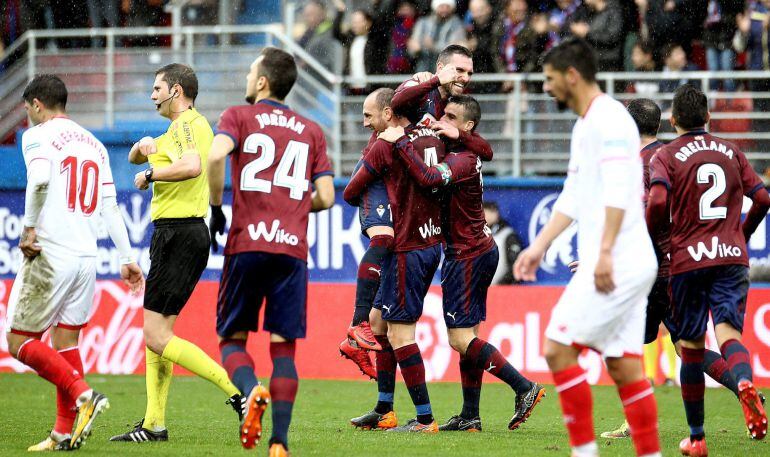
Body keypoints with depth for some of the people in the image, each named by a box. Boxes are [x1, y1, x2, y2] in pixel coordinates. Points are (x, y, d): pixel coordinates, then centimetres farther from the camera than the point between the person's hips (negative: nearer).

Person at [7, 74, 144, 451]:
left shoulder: (38, 136, -4)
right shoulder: (94, 144, 17)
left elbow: (39, 179, -24)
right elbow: (110, 207, 15)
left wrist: (29, 228, -14)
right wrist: (127, 258, 16)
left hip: (50, 254, -7)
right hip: (87, 257, 7)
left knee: (19, 341, -1)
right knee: (65, 342, 12)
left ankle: (83, 394, -17)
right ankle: (65, 432, 7)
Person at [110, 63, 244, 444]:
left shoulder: (189, 124, -12)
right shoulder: (178, 128, 21)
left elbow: (193, 166, -32)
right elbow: (134, 157, 30)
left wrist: (149, 174, -18)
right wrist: (144, 146, 7)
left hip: (179, 234, -11)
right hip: (173, 234, 11)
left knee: (157, 337, -12)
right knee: (155, 332, 12)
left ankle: (238, 391, -18)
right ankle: (154, 424, 13)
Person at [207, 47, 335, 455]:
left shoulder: (238, 116, 7)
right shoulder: (311, 131, 16)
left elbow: (216, 155, -14)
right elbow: (325, 197, 10)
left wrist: (216, 208, -2)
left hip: (247, 245, -2)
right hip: (292, 249, 2)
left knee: (232, 338, 8)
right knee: (283, 345, 3)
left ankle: (252, 391, -23)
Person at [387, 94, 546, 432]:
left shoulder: (462, 160, -19)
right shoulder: (462, 151, 10)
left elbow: (428, 178, -36)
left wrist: (401, 142, -31)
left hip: (467, 256, -10)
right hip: (480, 249, 10)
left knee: (460, 339, -10)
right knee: (466, 336, 10)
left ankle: (524, 388, -10)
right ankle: (470, 417, 11)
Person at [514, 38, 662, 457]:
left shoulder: (608, 118, -10)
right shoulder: (585, 126, 21)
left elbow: (618, 191, -20)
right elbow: (573, 198, 27)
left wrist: (605, 252, -26)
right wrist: (539, 246, 22)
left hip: (616, 264, -10)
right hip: (628, 266, 10)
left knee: (557, 347, -10)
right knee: (624, 368, 6)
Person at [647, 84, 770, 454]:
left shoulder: (666, 156, 1)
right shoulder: (731, 152, 12)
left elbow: (658, 202, -15)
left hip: (687, 259, -2)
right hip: (731, 257, 2)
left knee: (691, 347, 8)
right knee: (728, 331, -7)